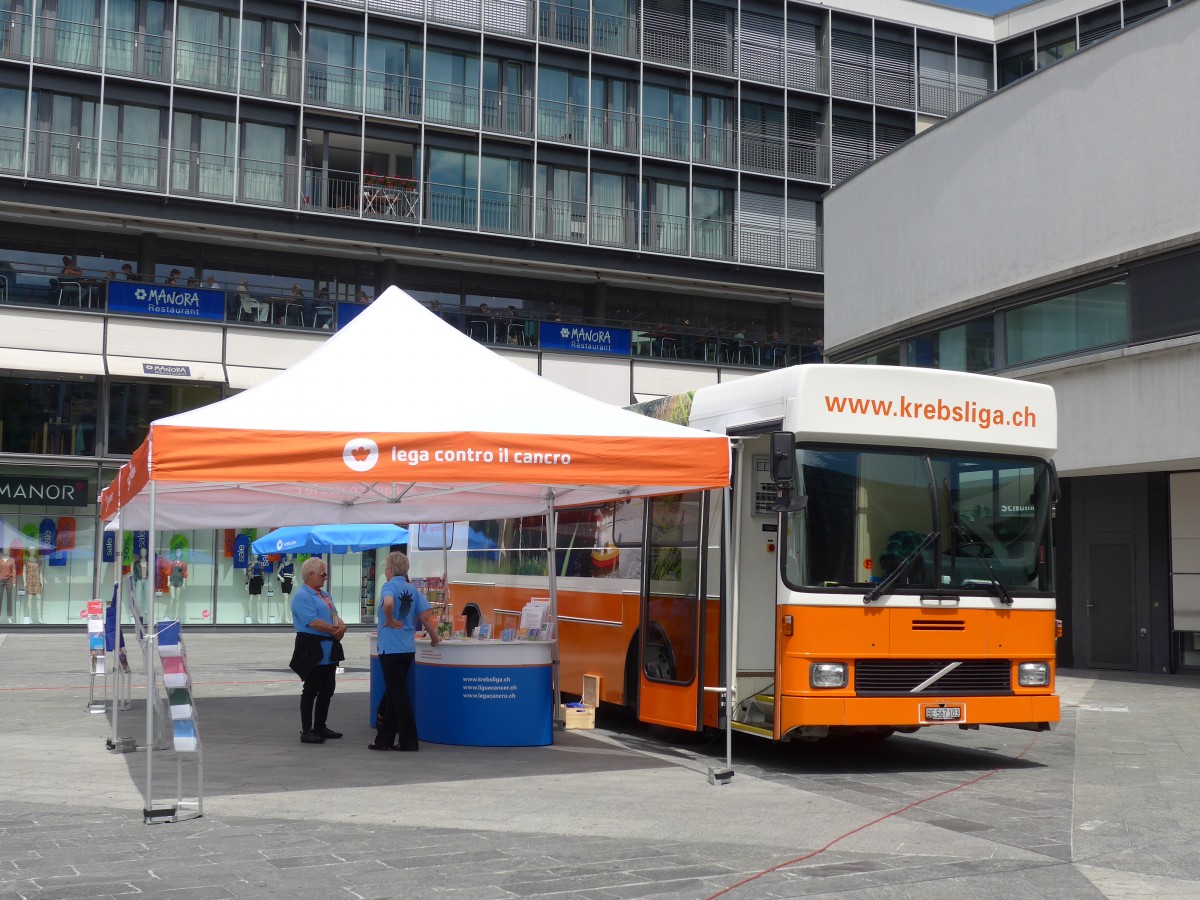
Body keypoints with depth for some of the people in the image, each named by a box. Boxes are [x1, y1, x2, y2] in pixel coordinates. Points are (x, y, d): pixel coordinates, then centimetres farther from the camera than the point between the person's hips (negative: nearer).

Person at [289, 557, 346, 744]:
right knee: (311, 690, -3)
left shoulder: (324, 595, 18)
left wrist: (342, 626, -6)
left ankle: (321, 727, 24)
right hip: (312, 649, -9)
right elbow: (313, 622, -21)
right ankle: (306, 731, 4)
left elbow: (335, 616, 17)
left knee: (327, 689, 13)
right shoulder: (302, 596, -12)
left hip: (329, 650, 9)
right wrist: (335, 630, -14)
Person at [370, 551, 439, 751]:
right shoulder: (413, 590, 10)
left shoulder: (389, 586, -9)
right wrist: (434, 637, 14)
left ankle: (409, 741, 3)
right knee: (393, 692, 15)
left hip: (391, 648, -7)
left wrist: (390, 621, -15)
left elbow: (388, 603, -32)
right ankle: (384, 739, 21)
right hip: (408, 648, 7)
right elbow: (426, 615, 3)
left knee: (398, 694, -1)